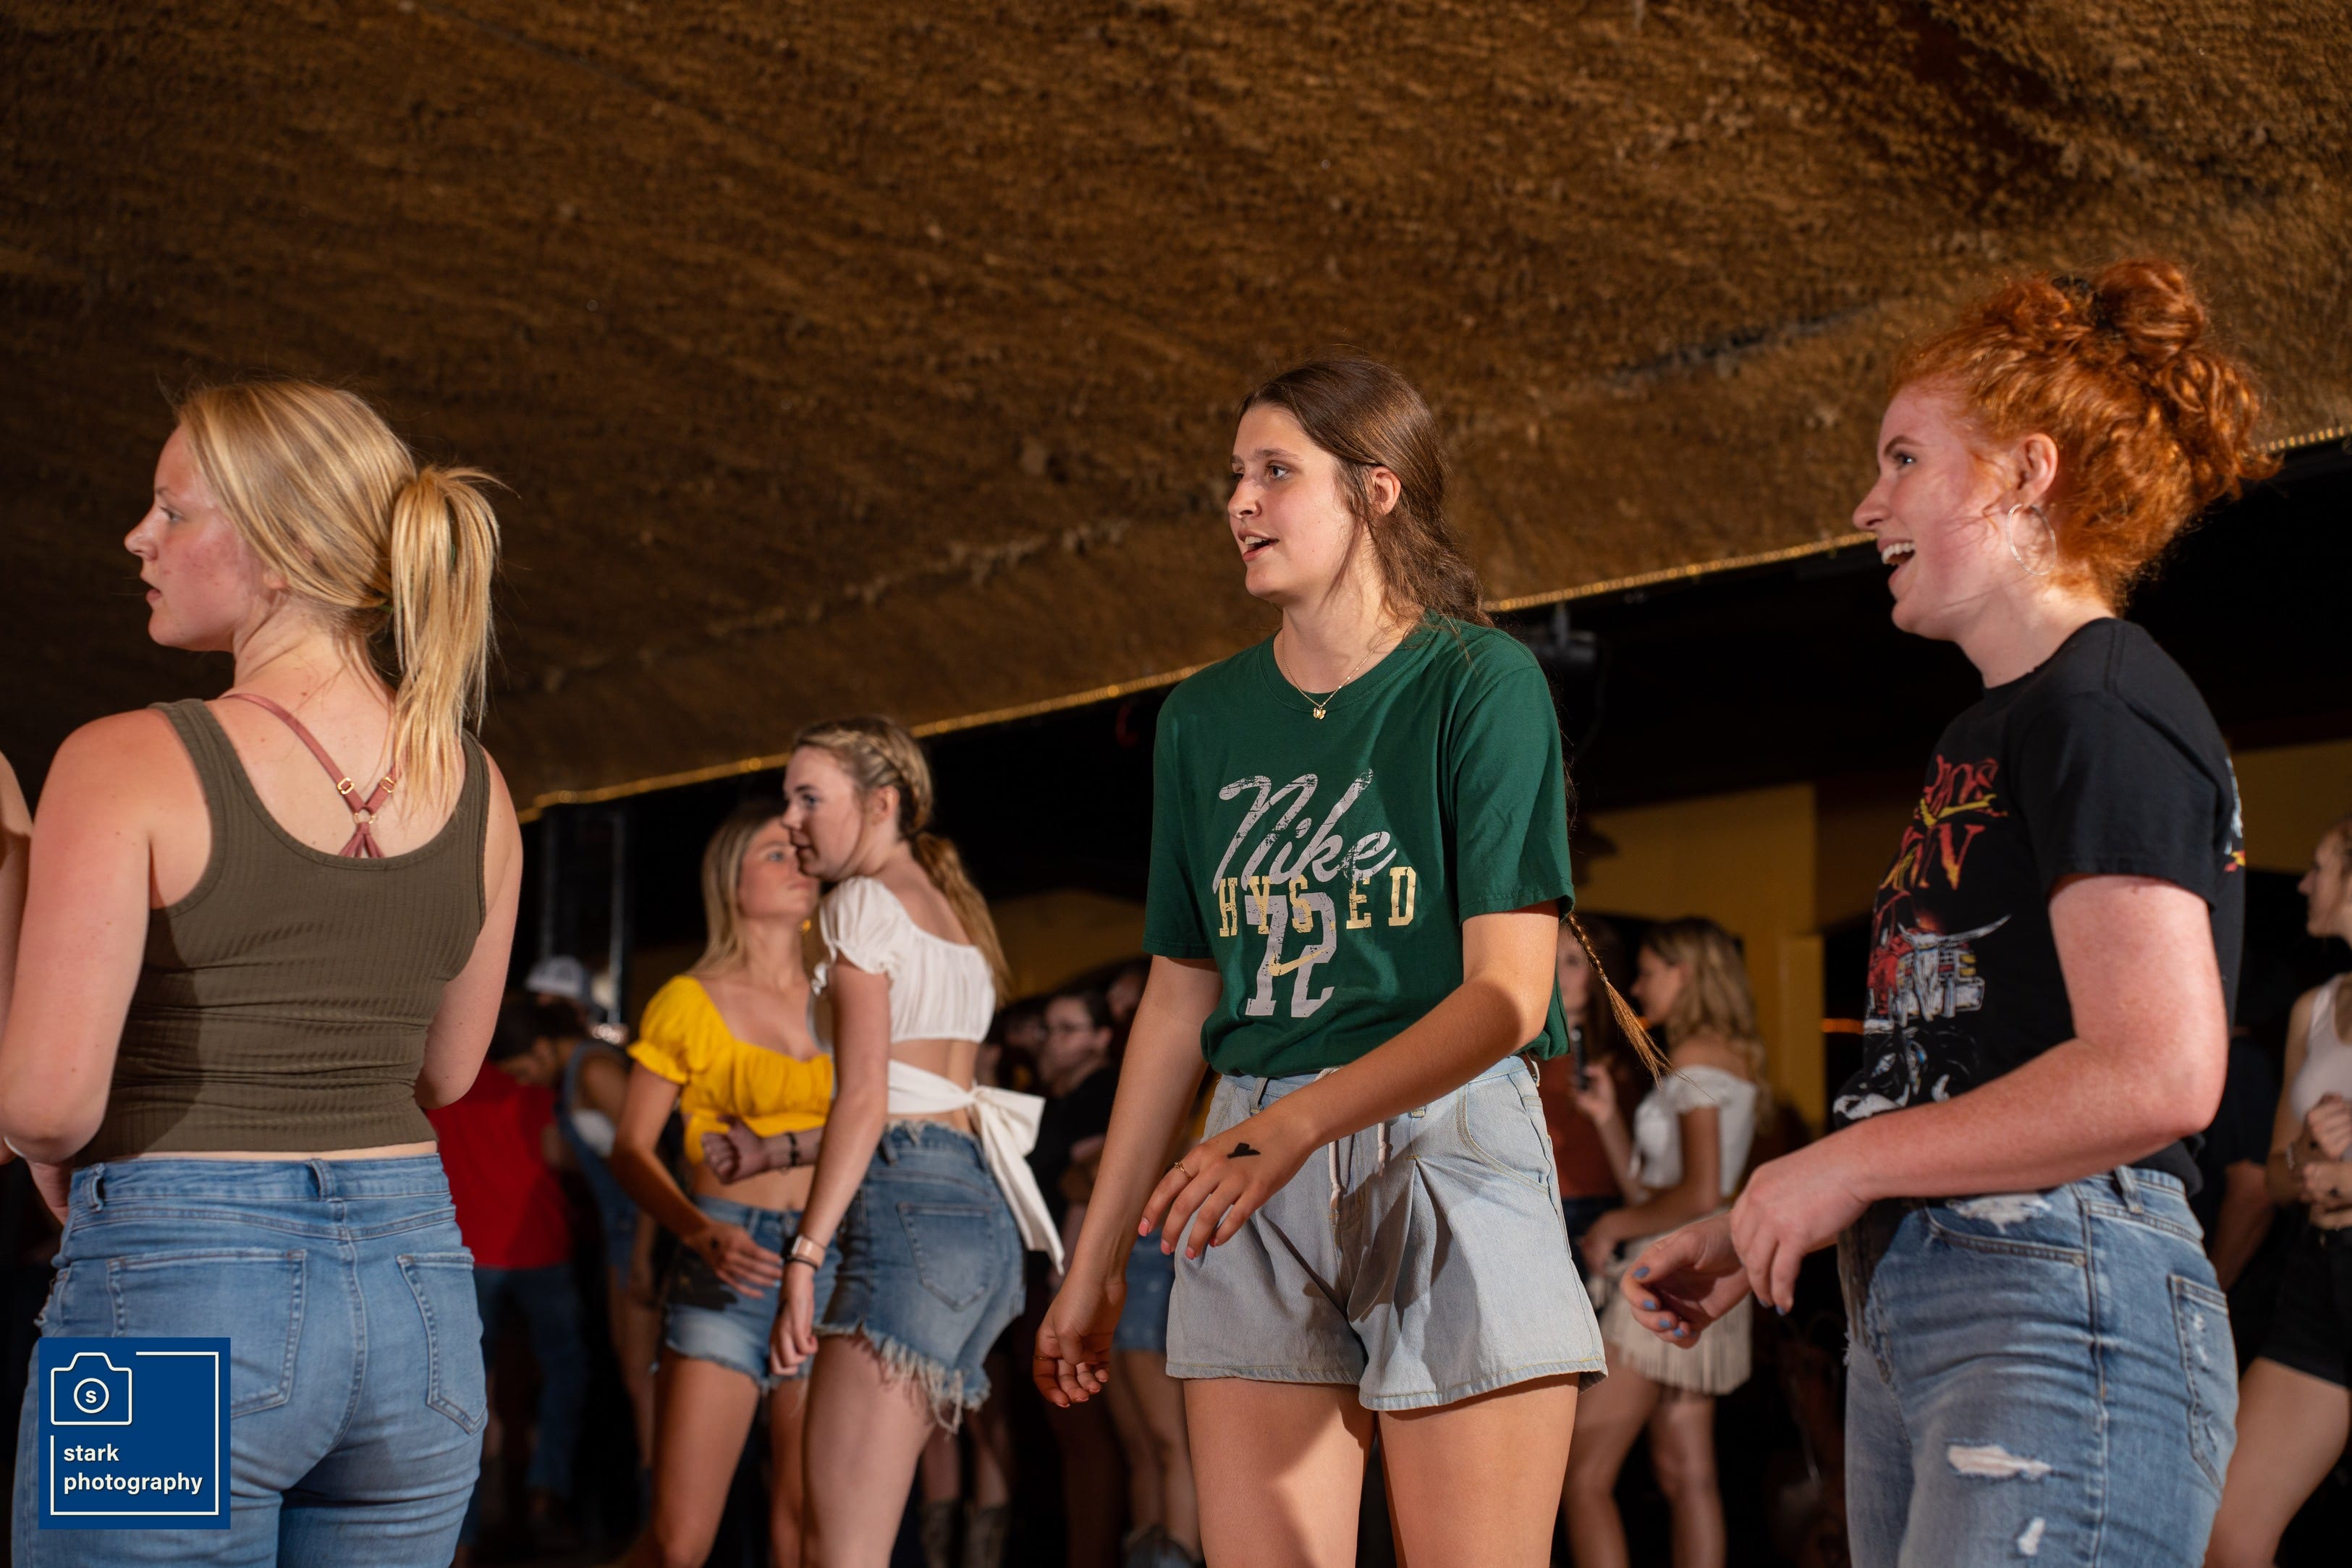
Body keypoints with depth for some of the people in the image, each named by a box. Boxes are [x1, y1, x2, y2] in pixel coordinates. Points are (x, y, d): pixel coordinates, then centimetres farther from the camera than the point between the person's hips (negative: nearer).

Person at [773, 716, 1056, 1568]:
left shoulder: (863, 902, -1)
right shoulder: (956, 909, 25)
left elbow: (865, 1095, -12)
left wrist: (805, 1255, -16)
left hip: (910, 1202, -9)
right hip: (986, 1208, 9)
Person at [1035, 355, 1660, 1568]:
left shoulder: (1478, 682, -4)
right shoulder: (1205, 717, 13)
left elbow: (1508, 992, -12)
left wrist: (1300, 1120, -26)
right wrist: (1097, 1261, 15)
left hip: (1447, 1156, -4)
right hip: (1257, 1192, 5)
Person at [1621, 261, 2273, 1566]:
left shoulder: (2102, 711, -10)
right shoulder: (1994, 728, 20)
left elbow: (2160, 1075, -21)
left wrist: (1841, 1165, -12)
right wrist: (1754, 1237, 15)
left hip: (2063, 1321, -10)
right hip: (1907, 1314, 10)